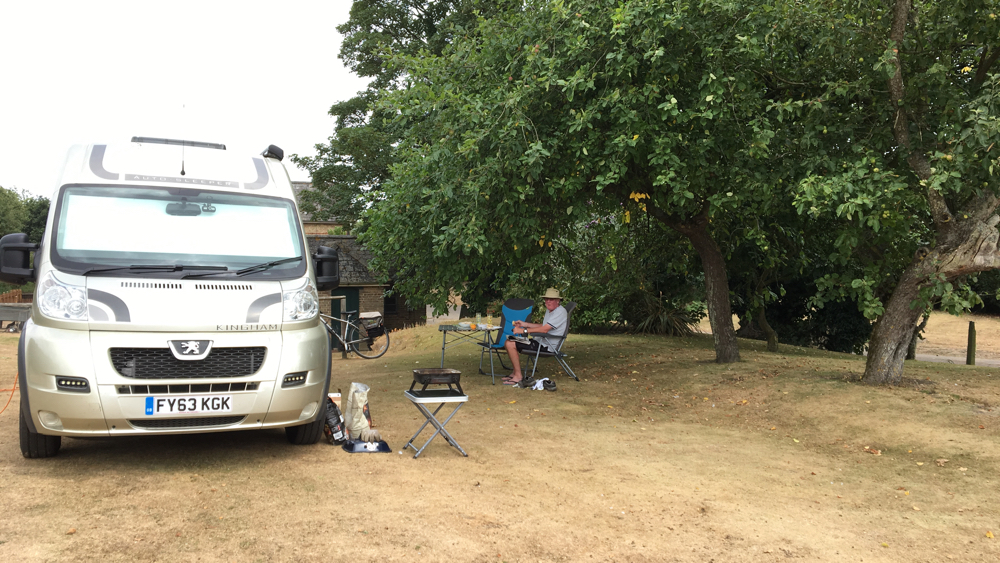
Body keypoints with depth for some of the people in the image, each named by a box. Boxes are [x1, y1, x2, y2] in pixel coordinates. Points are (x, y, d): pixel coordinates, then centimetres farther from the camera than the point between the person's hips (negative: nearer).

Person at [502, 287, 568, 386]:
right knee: (508, 341, 11)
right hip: (539, 341, 11)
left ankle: (518, 376, -15)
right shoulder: (549, 310, 17)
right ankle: (515, 372, 10)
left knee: (510, 344, -19)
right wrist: (524, 324, 19)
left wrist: (524, 330, -21)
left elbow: (544, 329, -25)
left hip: (546, 346, -11)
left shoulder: (560, 312, -16)